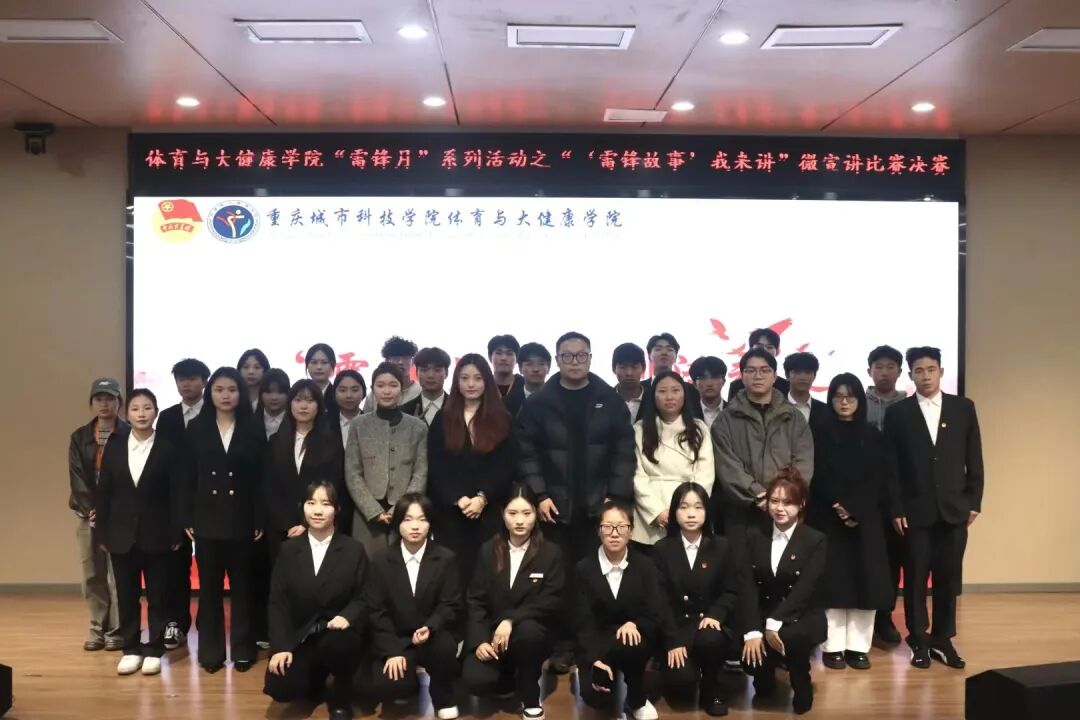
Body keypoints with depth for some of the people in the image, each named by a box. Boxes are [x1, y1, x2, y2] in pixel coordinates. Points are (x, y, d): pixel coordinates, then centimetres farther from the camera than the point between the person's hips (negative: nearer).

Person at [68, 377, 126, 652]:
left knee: (119, 574, -4)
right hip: (88, 515, 4)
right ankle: (97, 628, 16)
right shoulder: (79, 438, 11)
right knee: (92, 575, 6)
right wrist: (91, 509, -10)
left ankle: (117, 630, 4)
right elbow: (77, 477, 3)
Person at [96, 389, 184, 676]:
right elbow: (103, 491, 5)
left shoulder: (168, 448, -4)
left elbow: (177, 493, -5)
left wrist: (176, 533, -8)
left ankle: (154, 649, 16)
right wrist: (103, 532, 1)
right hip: (122, 533, 3)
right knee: (126, 595, 10)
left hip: (156, 533, -2)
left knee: (157, 595, 6)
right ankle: (131, 648, 22)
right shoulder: (114, 445, 3)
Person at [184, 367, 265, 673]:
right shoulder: (196, 428, 4)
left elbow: (259, 478, 0)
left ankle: (243, 649, 14)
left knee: (242, 585, 6)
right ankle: (211, 650, 15)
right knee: (209, 586, 6)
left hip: (241, 519, -1)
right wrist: (188, 518, -2)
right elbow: (189, 476, 3)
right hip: (207, 518, 1)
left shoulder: (252, 430, 1)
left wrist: (260, 520, -5)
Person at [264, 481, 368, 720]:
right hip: (299, 637, 2)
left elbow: (363, 597, 0)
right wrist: (281, 646, -10)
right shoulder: (288, 549, 4)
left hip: (338, 634, -2)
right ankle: (315, 676, 20)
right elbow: (277, 601, 1)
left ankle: (341, 695, -3)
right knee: (280, 688, -19)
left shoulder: (354, 549, -1)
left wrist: (347, 617, -22)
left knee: (336, 644, -37)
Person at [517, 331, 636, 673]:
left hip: (599, 504, 0)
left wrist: (617, 496, -7)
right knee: (560, 575, 3)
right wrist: (540, 495, -9)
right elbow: (527, 452, 0)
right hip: (557, 505, 0)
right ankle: (563, 644, 14)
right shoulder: (539, 402, 2)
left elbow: (624, 450, 1)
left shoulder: (610, 400, 4)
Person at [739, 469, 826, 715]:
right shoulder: (754, 535, 2)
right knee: (750, 654, -27)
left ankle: (801, 687, -1)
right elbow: (747, 585, -7)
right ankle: (765, 677, 14)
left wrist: (774, 623, -29)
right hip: (762, 614, 2)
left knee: (790, 638, -36)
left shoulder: (815, 540, -6)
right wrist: (752, 631, -20)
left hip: (802, 616, -2)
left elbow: (804, 589, -17)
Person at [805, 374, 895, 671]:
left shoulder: (873, 436, 8)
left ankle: (858, 647, 7)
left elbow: (881, 479, 1)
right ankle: (833, 647, 3)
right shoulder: (820, 433, 2)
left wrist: (854, 510, -12)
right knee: (833, 579, -3)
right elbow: (818, 477, -5)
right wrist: (839, 508, -15)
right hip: (828, 518, -2)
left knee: (864, 579, -1)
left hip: (866, 519, 2)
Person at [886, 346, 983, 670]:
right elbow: (891, 465, -1)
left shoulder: (964, 408, 6)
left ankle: (943, 639, 18)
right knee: (915, 577, 4)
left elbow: (974, 459, 6)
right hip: (915, 509, -1)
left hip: (954, 507, 1)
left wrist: (974, 502, 1)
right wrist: (894, 508, -6)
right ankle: (919, 640, 16)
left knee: (949, 577, 6)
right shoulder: (897, 413, 1)